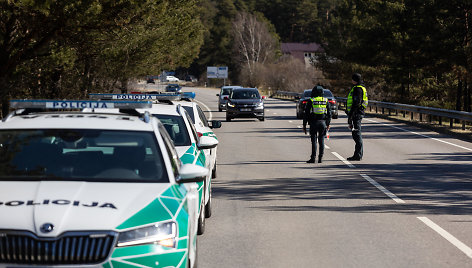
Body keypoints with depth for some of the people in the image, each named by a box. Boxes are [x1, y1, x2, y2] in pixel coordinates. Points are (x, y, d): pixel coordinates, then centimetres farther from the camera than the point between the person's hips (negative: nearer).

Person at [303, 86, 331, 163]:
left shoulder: (310, 101, -1)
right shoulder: (326, 101, 6)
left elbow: (306, 114, -1)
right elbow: (329, 113, 9)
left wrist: (304, 125, 5)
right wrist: (328, 124, 17)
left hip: (313, 123, -2)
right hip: (323, 122, 2)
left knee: (314, 140, 0)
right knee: (321, 140, 7)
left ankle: (313, 158, -4)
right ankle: (320, 158, 3)